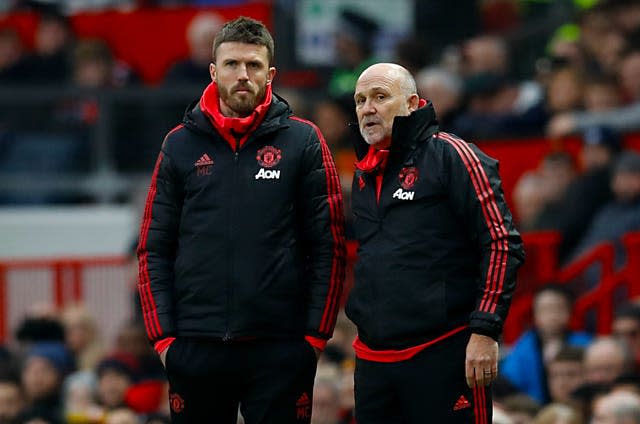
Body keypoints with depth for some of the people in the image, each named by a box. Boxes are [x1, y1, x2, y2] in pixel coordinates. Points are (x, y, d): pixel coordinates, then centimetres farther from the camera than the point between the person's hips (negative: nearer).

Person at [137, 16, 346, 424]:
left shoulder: (303, 141, 3)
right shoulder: (180, 145, 8)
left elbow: (328, 245, 1)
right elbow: (155, 248, 9)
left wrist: (317, 333, -5)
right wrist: (163, 334, 0)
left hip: (280, 346, -2)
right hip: (196, 347, 2)